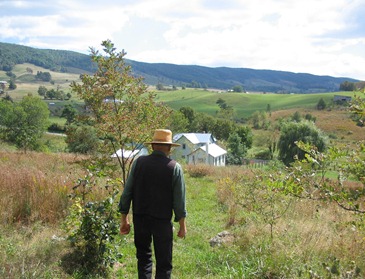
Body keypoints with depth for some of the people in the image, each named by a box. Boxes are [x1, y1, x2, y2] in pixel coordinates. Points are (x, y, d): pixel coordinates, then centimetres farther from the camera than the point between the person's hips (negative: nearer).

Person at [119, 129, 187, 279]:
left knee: (143, 257, 20)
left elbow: (127, 192, -1)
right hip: (162, 220, -2)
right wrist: (182, 225, 4)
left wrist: (124, 218, 8)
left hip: (140, 218, 3)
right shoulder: (174, 167, -8)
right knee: (164, 262, 10)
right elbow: (179, 200, -6)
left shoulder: (138, 162, -2)